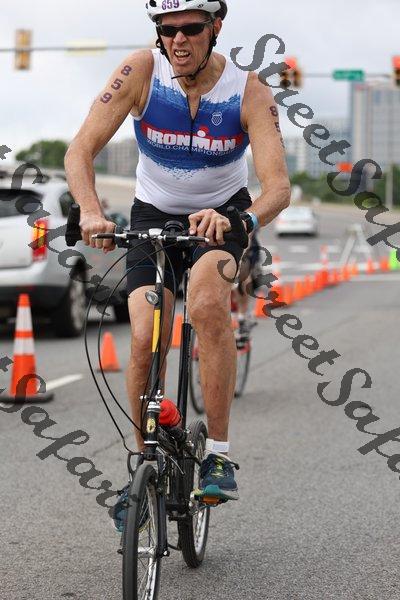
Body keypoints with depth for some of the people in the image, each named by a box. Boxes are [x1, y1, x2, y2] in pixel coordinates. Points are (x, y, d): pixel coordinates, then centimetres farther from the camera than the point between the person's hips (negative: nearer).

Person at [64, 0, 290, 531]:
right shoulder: (142, 71, -20)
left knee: (208, 306, -32)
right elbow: (81, 150, -24)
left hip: (223, 214, -1)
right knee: (145, 341, -15)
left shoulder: (249, 92, -21)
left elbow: (278, 185, -30)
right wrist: (91, 212, -42)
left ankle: (219, 453, -20)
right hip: (154, 214, 1)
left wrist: (244, 221, -51)